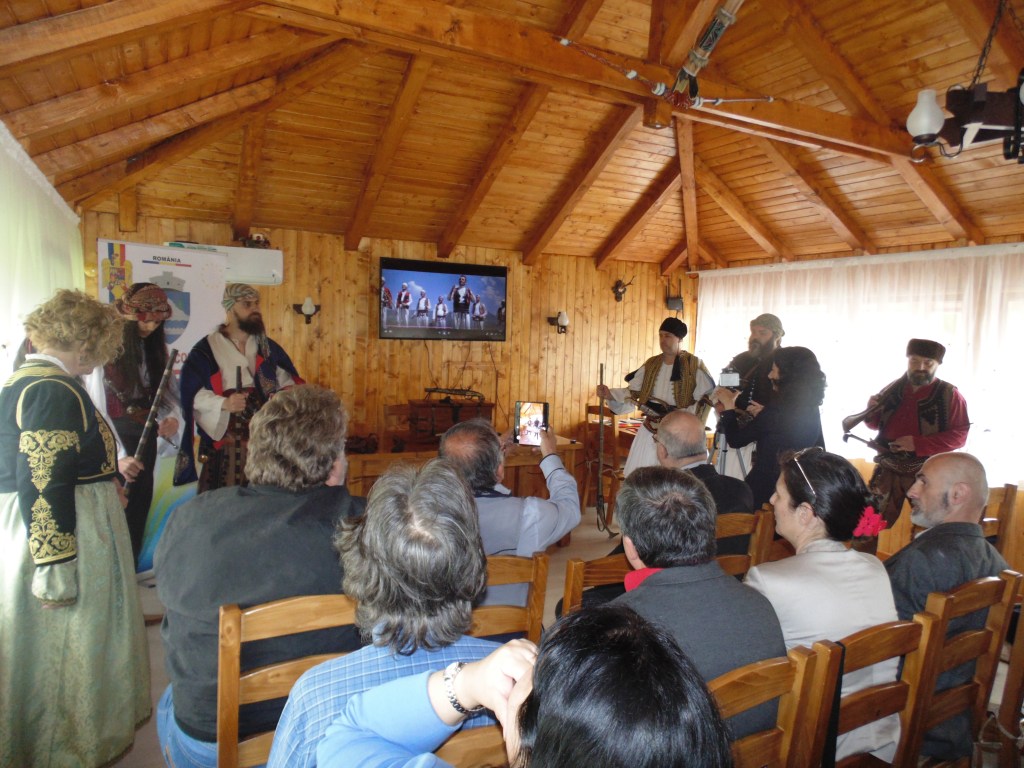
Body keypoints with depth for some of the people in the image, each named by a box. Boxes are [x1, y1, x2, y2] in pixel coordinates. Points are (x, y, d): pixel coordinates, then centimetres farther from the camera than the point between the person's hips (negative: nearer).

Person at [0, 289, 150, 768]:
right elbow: (43, 487, -26)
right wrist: (55, 569, -24)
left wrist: (110, 470, 31)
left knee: (51, 650, 24)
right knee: (65, 648, 6)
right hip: (65, 539, -10)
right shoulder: (55, 391, -21)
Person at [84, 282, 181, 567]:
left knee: (139, 512, 12)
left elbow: (169, 393, 6)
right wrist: (118, 456, -25)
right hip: (114, 447, -6)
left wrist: (172, 418, -17)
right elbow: (97, 410, -18)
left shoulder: (153, 347, 6)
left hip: (145, 442, 6)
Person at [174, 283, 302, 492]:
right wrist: (224, 403, -21)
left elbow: (287, 380, 15)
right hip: (225, 441, -3)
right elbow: (192, 393, -6)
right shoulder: (205, 350, 0)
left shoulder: (268, 347, 13)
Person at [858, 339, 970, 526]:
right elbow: (876, 424, 16)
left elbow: (959, 435, -10)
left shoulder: (950, 395, -4)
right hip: (888, 471, 3)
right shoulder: (893, 389, 7)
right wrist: (871, 411, -8)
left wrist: (918, 443, -21)